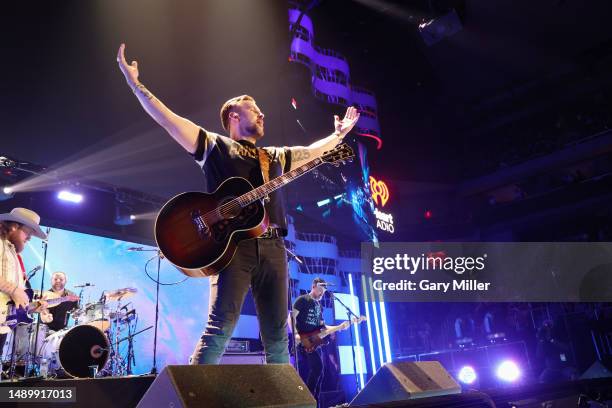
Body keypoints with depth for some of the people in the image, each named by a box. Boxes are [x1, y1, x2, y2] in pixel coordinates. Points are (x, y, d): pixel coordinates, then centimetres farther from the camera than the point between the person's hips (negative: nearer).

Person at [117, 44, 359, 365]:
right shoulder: (214, 146, 12)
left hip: (272, 248, 5)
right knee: (221, 327, -16)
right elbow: (167, 119, 7)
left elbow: (313, 150, 38)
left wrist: (340, 133, 41)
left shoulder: (277, 157, 28)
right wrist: (134, 83, 3)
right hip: (233, 245, -5)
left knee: (277, 334, 4)